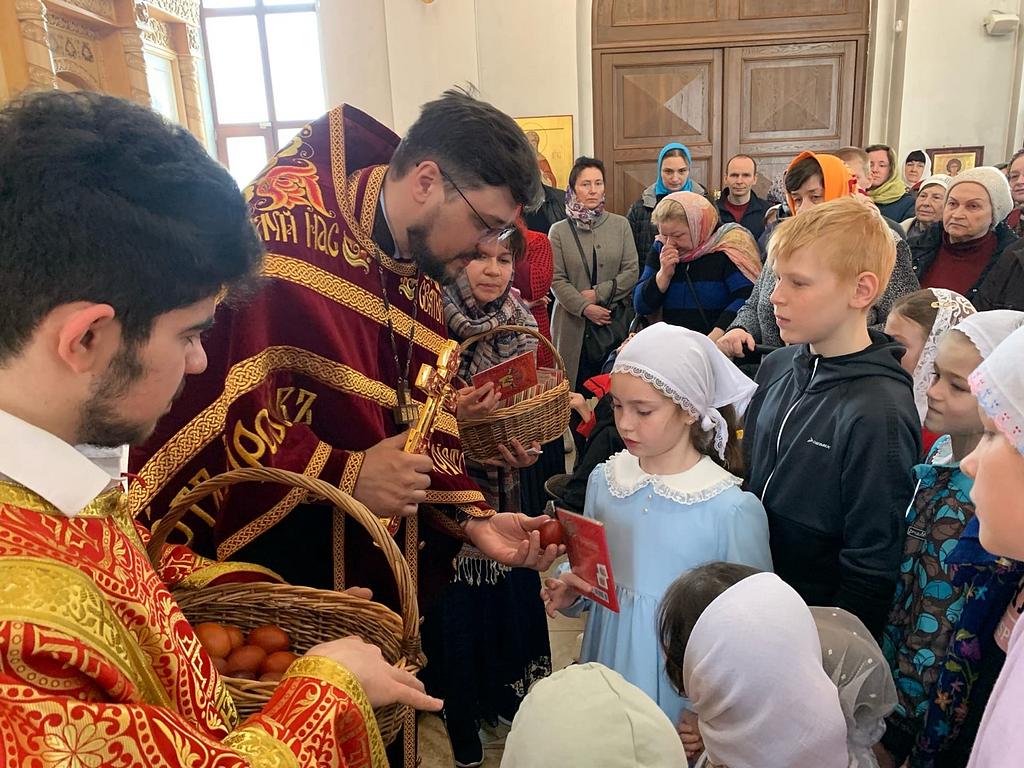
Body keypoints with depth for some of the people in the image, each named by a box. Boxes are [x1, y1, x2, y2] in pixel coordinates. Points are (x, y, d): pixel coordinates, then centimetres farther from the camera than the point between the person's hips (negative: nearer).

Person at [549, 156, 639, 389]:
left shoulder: (620, 225, 7)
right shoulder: (559, 231, 3)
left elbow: (632, 272, 2)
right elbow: (556, 280, -3)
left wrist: (599, 293, -9)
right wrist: (585, 307, -14)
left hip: (614, 321, 1)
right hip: (573, 323, -1)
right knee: (576, 393, 1)